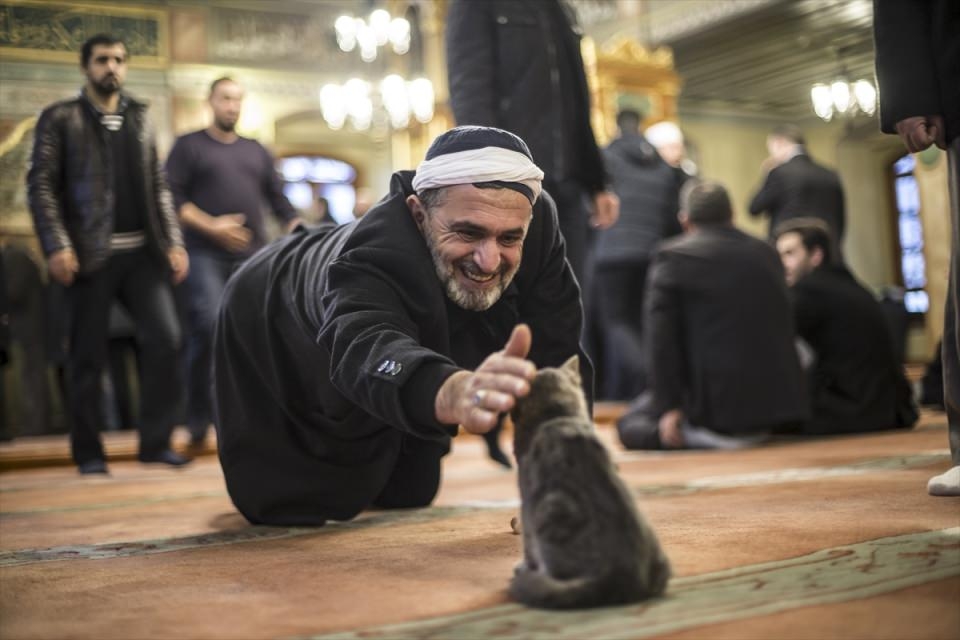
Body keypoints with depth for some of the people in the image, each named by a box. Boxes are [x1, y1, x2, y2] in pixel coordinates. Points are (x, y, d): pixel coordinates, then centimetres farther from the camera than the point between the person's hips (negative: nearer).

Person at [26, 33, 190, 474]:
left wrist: (174, 242, 6)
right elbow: (41, 185, -3)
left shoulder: (140, 119, 17)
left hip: (143, 252, 3)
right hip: (90, 254, -3)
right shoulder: (60, 118, 4)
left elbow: (159, 187, 16)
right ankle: (88, 453, 13)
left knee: (164, 338, -8)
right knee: (88, 355, 2)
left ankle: (156, 442, 3)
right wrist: (57, 246, -14)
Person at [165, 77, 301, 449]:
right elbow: (173, 198, -1)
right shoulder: (189, 146, 9)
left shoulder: (257, 151, 22)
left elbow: (279, 200, 20)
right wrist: (211, 226, -14)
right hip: (206, 255, -4)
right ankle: (198, 425, -6)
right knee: (208, 331, -16)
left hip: (253, 257, 4)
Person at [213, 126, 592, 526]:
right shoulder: (374, 253, -49)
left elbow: (555, 354, -26)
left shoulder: (537, 222, -32)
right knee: (287, 508, 2)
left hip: (404, 326, 5)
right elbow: (369, 353, -70)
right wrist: (457, 392, -93)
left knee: (408, 496, 16)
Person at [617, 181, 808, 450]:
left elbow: (660, 336, -12)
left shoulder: (671, 256, -4)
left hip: (714, 401, -6)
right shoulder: (767, 253, 11)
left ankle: (696, 433, -9)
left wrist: (668, 406, -11)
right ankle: (752, 430, 10)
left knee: (629, 424, 13)